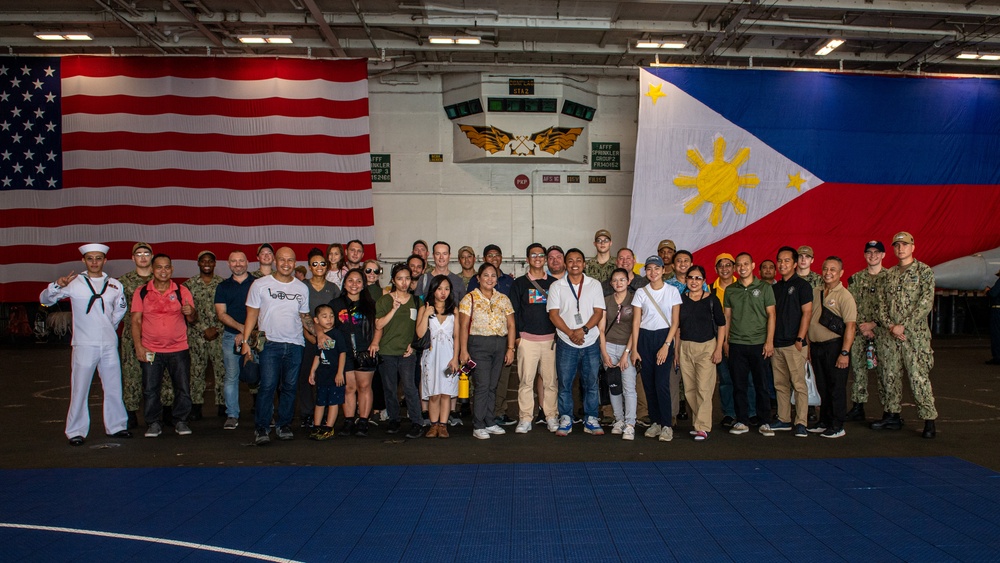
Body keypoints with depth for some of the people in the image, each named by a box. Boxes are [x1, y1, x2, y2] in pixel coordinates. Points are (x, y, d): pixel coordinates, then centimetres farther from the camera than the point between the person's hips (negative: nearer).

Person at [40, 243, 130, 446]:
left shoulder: (115, 285, 8)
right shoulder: (74, 283, -1)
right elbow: (45, 299, -5)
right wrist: (58, 285, -22)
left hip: (109, 345, 3)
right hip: (84, 345, -3)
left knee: (114, 388, 10)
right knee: (80, 389, -1)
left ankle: (116, 426, 22)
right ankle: (76, 431, 9)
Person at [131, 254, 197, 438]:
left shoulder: (182, 291, 4)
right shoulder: (141, 292, 3)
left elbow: (192, 319, 5)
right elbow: (136, 320, 2)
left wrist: (191, 311, -19)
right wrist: (138, 346, -6)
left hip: (179, 349, 0)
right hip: (150, 350, 0)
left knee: (183, 388, 0)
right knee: (150, 389, 2)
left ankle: (180, 421, 15)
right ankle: (153, 423, 16)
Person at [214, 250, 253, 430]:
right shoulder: (223, 287, 12)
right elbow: (221, 313, 4)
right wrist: (241, 327, -11)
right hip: (231, 336, 2)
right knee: (231, 376, 0)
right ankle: (232, 415, 7)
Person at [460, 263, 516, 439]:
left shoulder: (503, 299, 11)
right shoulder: (470, 298, 0)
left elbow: (511, 325, 9)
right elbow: (463, 326, -3)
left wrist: (510, 349, 2)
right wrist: (463, 350, -9)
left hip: (500, 344, 4)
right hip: (479, 344, -4)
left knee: (493, 386, 10)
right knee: (482, 385, -9)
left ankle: (490, 422, 19)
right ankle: (478, 426, -2)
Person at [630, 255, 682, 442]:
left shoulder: (672, 291, 0)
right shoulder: (641, 292, 4)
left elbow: (675, 322, -1)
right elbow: (636, 322, 3)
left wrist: (666, 346, -10)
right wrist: (634, 349, -2)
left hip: (664, 337, -2)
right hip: (644, 338, 2)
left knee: (662, 383, -11)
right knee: (648, 383, 4)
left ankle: (667, 425, -2)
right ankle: (655, 422, 17)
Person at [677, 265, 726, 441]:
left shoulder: (711, 299, -1)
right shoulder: (681, 299, 7)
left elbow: (721, 325, 1)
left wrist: (719, 349, -6)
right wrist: (676, 349, 9)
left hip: (706, 347, -4)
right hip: (685, 347, 4)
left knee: (704, 388, -9)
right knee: (689, 389, 6)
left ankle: (702, 428, -6)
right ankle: (698, 422, 20)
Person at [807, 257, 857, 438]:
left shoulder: (844, 295, -9)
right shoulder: (815, 293, 11)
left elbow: (850, 326, -15)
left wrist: (845, 352, -20)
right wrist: (809, 346, 13)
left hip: (834, 346, -6)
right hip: (816, 346, 6)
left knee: (836, 387, 1)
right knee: (822, 387, 14)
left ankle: (837, 426, 9)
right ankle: (824, 421, 25)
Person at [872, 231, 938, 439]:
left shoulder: (924, 271, -2)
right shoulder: (889, 274, 14)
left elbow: (926, 303, -11)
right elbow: (881, 303, 11)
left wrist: (903, 326, -14)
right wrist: (890, 326, -5)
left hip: (915, 335, -5)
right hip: (890, 335, 5)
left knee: (919, 378, -7)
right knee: (890, 376, 9)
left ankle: (929, 420, 1)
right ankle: (892, 416, 20)